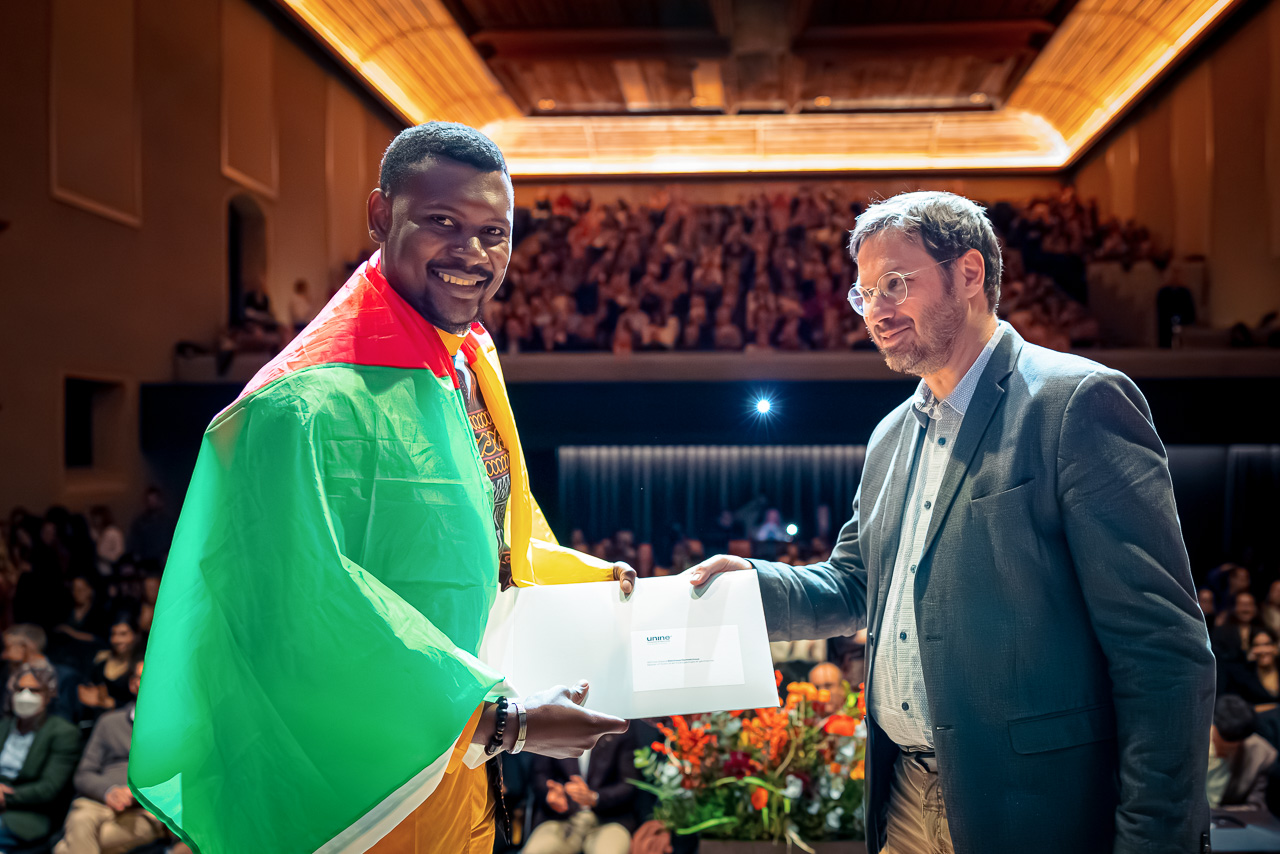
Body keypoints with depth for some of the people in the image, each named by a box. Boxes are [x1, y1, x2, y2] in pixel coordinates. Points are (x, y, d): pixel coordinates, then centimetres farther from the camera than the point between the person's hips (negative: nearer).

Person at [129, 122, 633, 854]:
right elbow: (305, 623, -29)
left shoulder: (470, 360, 3)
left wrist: (587, 577, 7)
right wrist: (501, 720, -28)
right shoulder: (312, 403, -26)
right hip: (369, 789, -8)